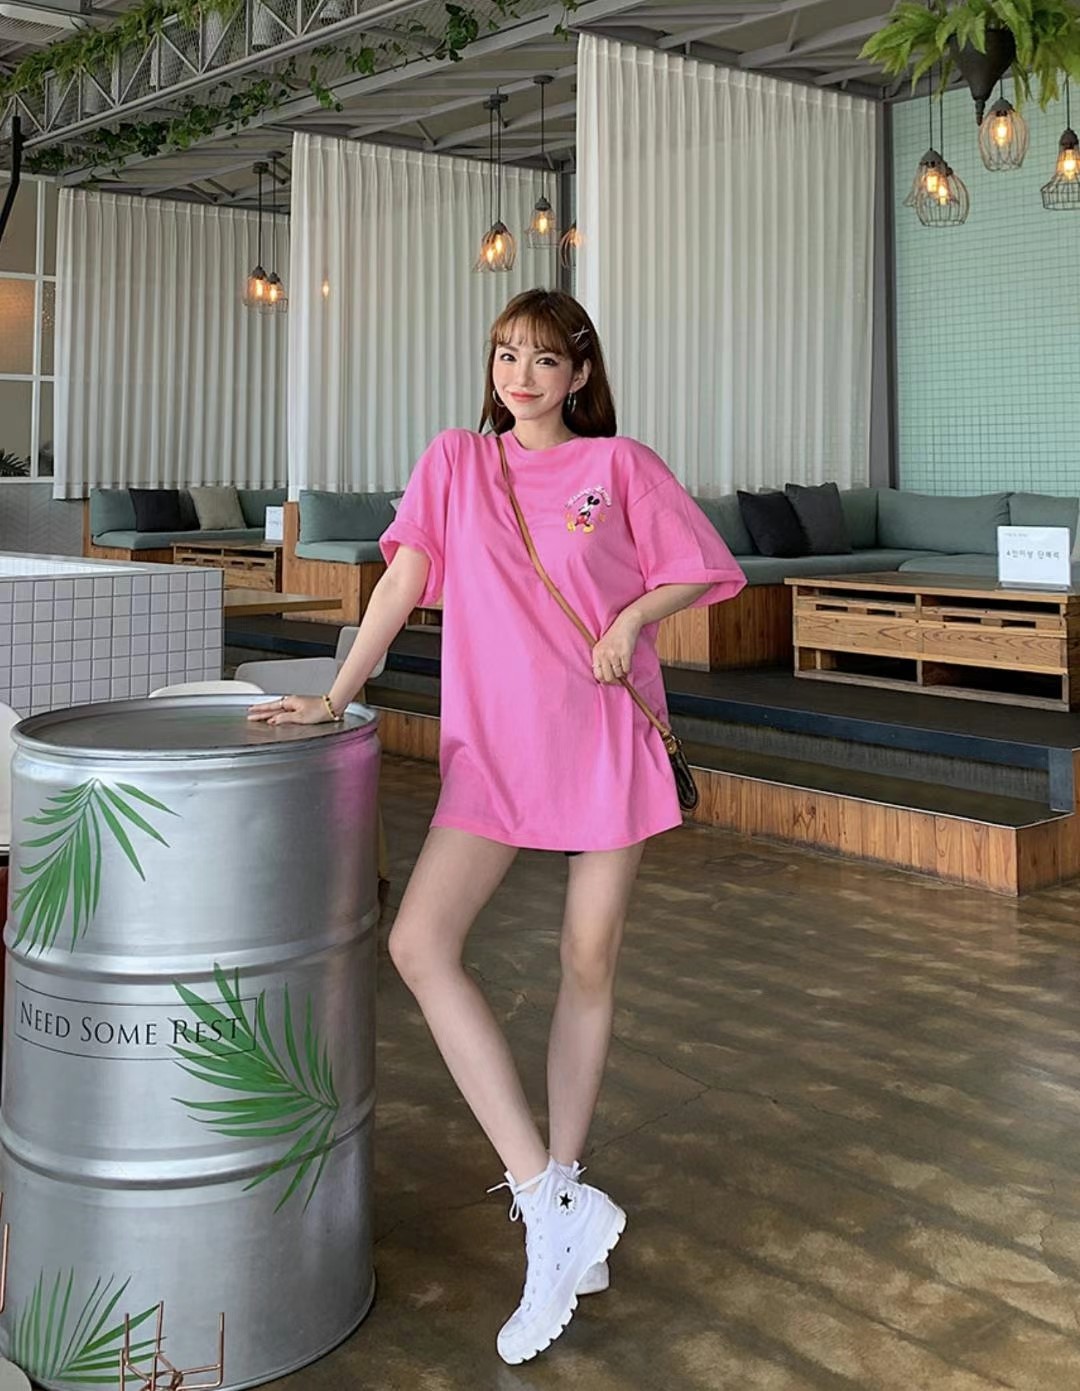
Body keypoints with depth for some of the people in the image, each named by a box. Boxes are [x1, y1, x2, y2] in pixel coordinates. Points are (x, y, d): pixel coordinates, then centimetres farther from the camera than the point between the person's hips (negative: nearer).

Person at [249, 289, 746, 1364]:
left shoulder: (621, 466, 2)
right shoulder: (456, 462, 8)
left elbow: (696, 570, 6)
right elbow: (404, 579, 4)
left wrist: (631, 617, -11)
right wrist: (337, 695, -1)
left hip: (607, 736, -1)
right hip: (494, 739, 2)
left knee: (588, 965, 5)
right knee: (418, 941, -16)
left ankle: (558, 1189, 23)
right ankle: (555, 1204, -12)